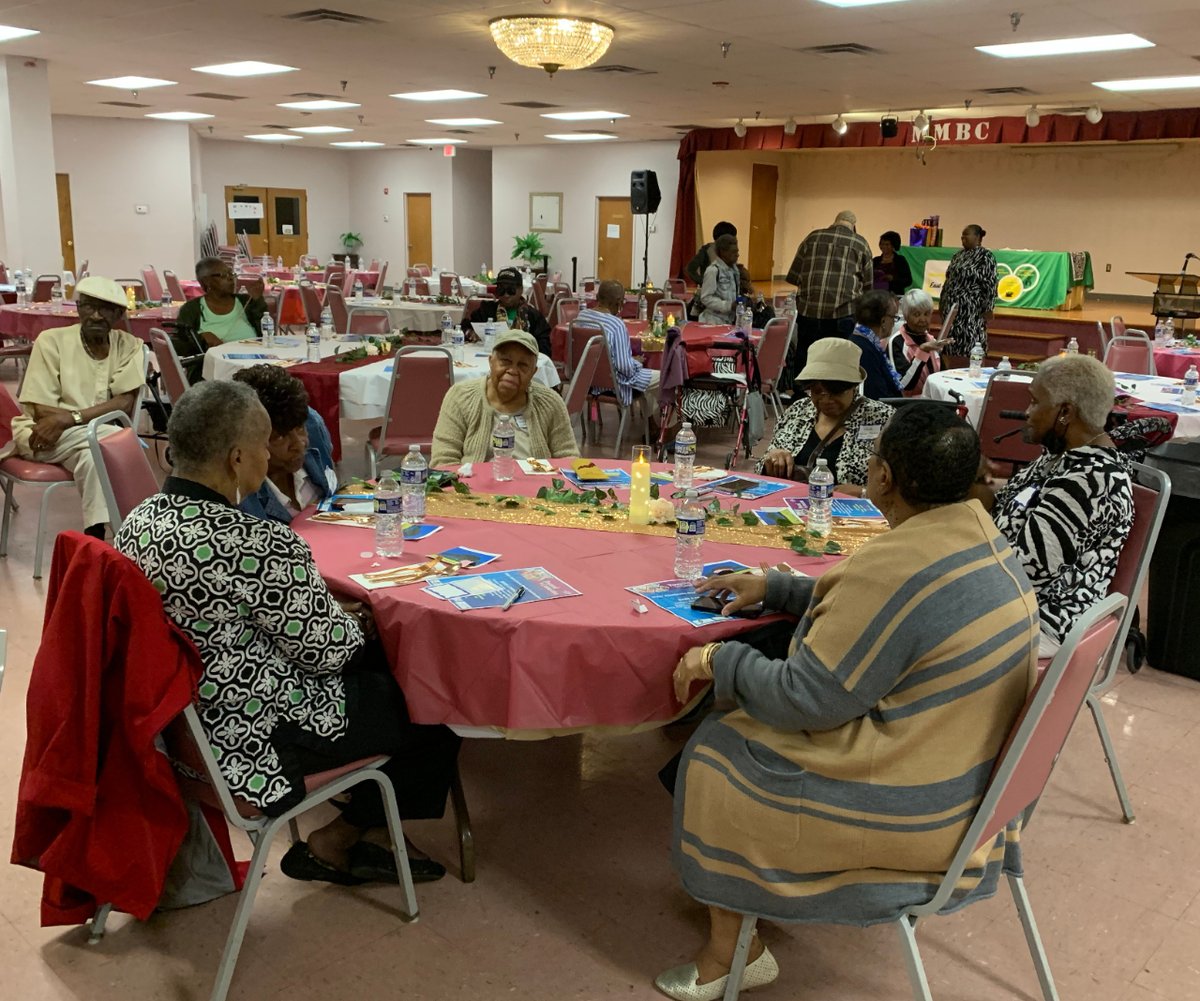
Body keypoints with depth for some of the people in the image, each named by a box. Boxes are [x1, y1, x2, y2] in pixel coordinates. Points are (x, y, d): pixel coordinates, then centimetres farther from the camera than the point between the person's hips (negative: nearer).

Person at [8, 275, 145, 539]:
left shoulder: (129, 346, 2)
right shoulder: (51, 341, -3)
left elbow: (125, 404, -10)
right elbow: (41, 410, -8)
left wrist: (70, 419, -22)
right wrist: (96, 418, -19)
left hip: (98, 436, 2)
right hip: (40, 432, -2)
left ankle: (95, 537, -29)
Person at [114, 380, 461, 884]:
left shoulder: (139, 521, -2)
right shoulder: (255, 544, -30)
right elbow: (328, 649, -20)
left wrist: (323, 609, 9)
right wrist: (353, 620, 2)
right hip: (264, 737, -9)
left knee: (381, 664, 23)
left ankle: (368, 837, 28)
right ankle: (333, 842, 23)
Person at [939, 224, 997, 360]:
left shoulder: (985, 256, -8)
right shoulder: (959, 255, 14)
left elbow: (990, 284, -12)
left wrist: (988, 308, -16)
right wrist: (942, 301, 18)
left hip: (972, 309, -7)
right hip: (952, 306, 7)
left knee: (971, 343, -7)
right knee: (953, 343, 8)